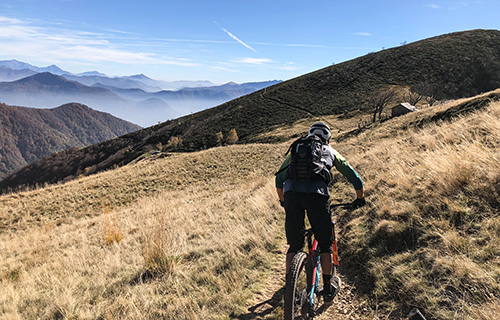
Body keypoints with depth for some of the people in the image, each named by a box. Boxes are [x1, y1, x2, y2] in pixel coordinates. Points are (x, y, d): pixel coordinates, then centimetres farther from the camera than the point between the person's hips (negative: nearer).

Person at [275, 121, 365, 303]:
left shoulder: (296, 149, 32)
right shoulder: (331, 152, 28)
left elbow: (279, 179, 33)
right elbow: (355, 179, 29)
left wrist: (283, 201, 46)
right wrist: (360, 199, 45)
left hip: (292, 192, 2)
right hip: (317, 194, -1)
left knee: (294, 246, 15)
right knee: (325, 243, 17)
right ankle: (328, 288, 24)